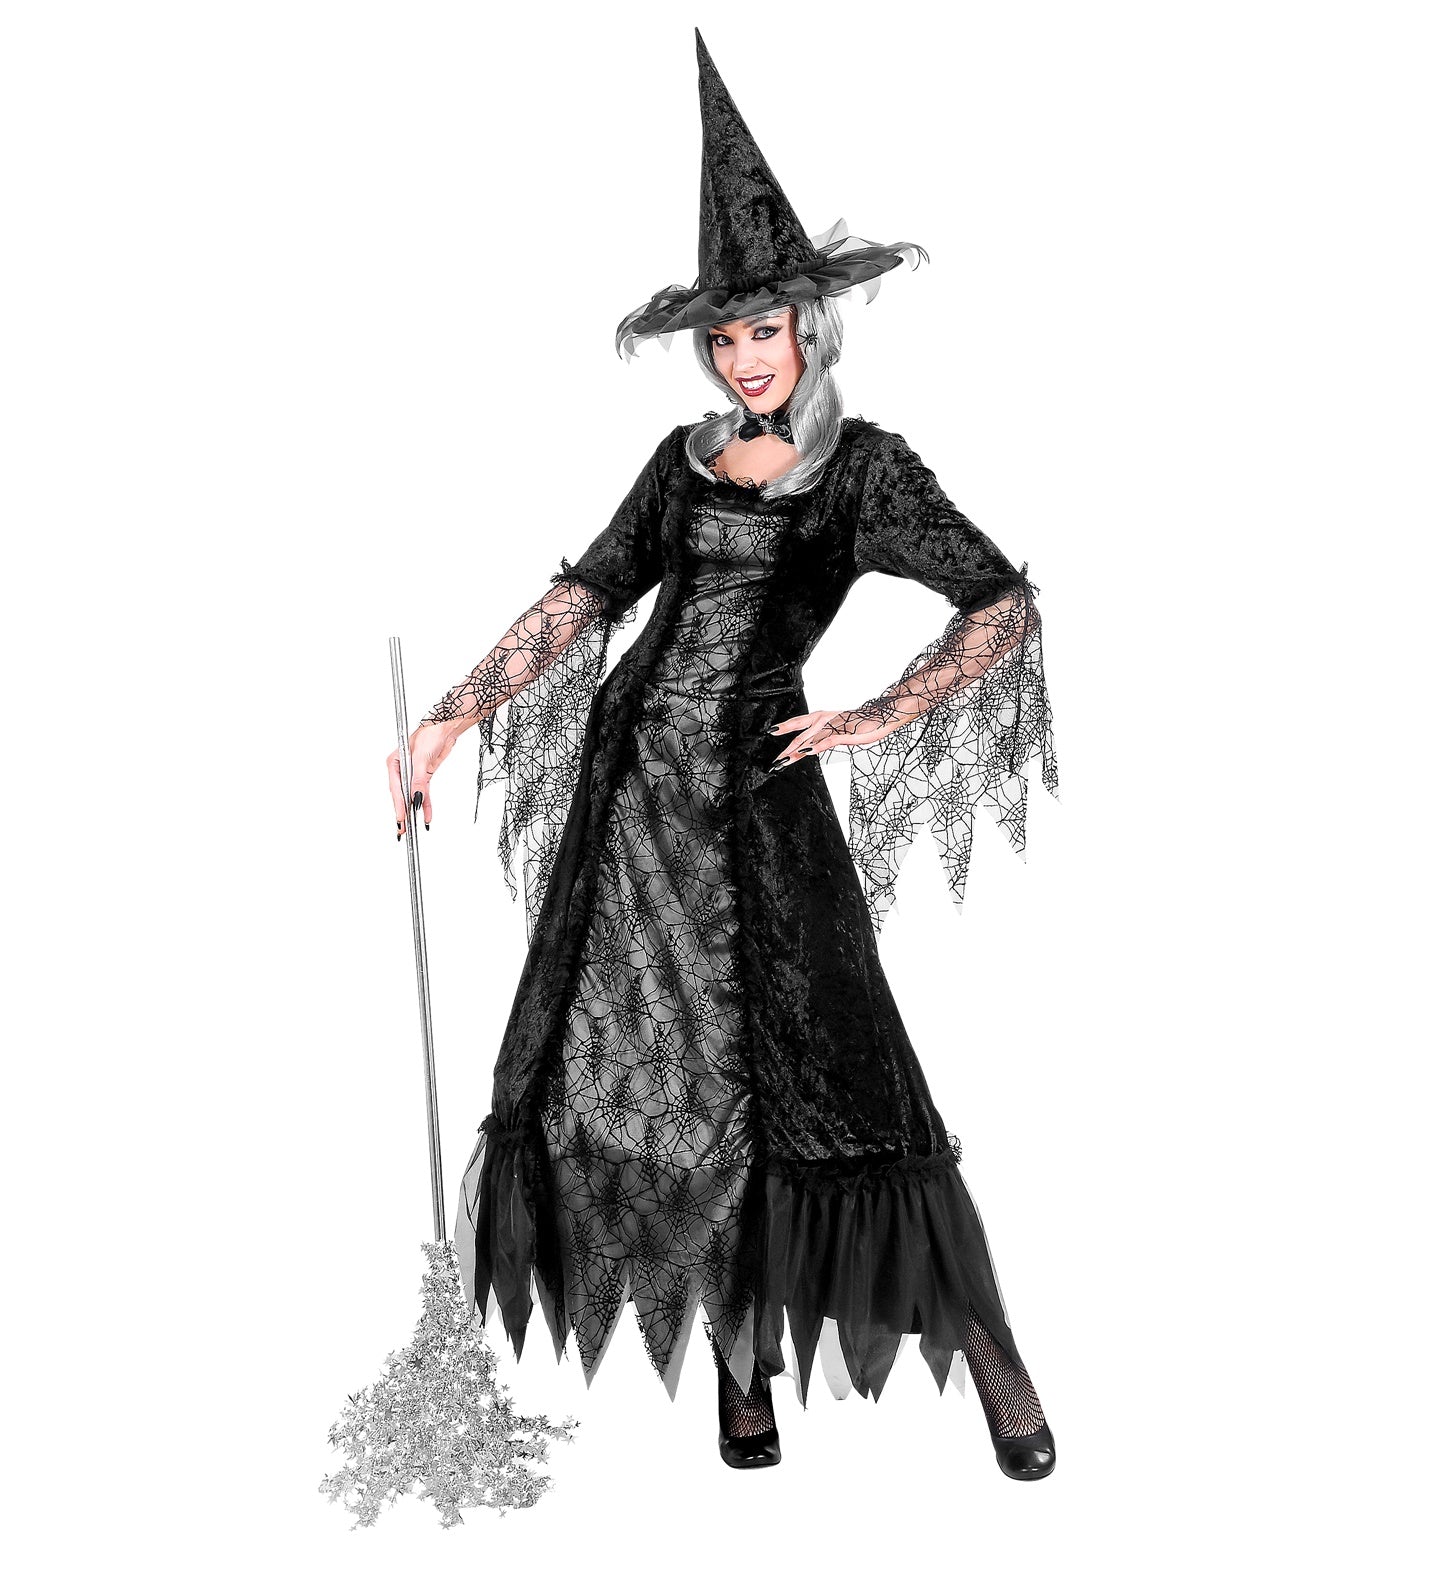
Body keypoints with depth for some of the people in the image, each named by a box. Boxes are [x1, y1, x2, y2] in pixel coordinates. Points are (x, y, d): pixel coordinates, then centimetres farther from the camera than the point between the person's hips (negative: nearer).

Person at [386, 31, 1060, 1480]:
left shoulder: (864, 465, 0)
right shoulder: (683, 460, 11)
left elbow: (1008, 609, -3)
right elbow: (578, 601, 12)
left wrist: (880, 719, -11)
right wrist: (450, 718, 7)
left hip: (757, 788, -5)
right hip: (630, 772, 5)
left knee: (830, 1072, -9)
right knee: (657, 1067, 5)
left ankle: (984, 1345, 6)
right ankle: (744, 1356, 20)